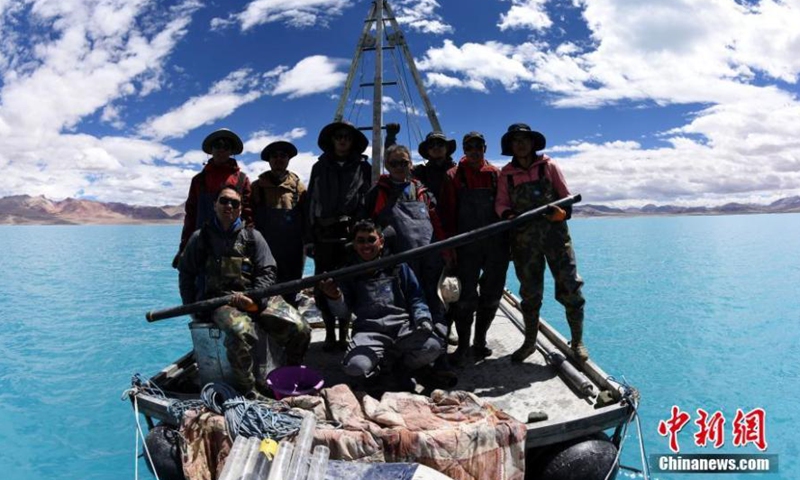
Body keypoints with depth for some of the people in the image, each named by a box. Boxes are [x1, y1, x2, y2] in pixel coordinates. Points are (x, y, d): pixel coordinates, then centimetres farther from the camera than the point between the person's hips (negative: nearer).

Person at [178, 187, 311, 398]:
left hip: (256, 298, 2)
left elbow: (267, 272, 6)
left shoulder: (253, 236, 14)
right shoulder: (200, 238, 13)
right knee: (241, 331, -38)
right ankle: (246, 390, -17)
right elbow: (186, 275, 18)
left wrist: (255, 298, -11)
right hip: (217, 300, -2)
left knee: (300, 330, -18)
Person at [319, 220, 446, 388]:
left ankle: (404, 367, 5)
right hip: (369, 331, 0)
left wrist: (423, 318, -7)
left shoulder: (397, 266, 14)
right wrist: (334, 297, -15)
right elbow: (343, 312, 7)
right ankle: (384, 363, 5)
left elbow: (416, 298, 13)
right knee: (355, 366, -31)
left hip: (403, 326, 1)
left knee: (433, 345, -29)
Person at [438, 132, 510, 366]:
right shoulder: (454, 176, 3)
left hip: (497, 245, 3)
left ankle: (480, 341, 26)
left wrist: (509, 240, 7)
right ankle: (463, 346, 10)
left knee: (492, 294, 9)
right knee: (466, 296, -2)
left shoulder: (497, 175, 9)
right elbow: (448, 213, -1)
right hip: (467, 247, -3)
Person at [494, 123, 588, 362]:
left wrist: (563, 212, -17)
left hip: (555, 233, -1)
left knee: (570, 288, -4)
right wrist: (508, 215, -18)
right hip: (524, 239, 2)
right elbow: (501, 203, 4)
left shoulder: (548, 166, 4)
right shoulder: (506, 173, 8)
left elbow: (567, 197, 4)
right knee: (529, 292, 11)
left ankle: (577, 341, 12)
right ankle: (529, 342, 25)